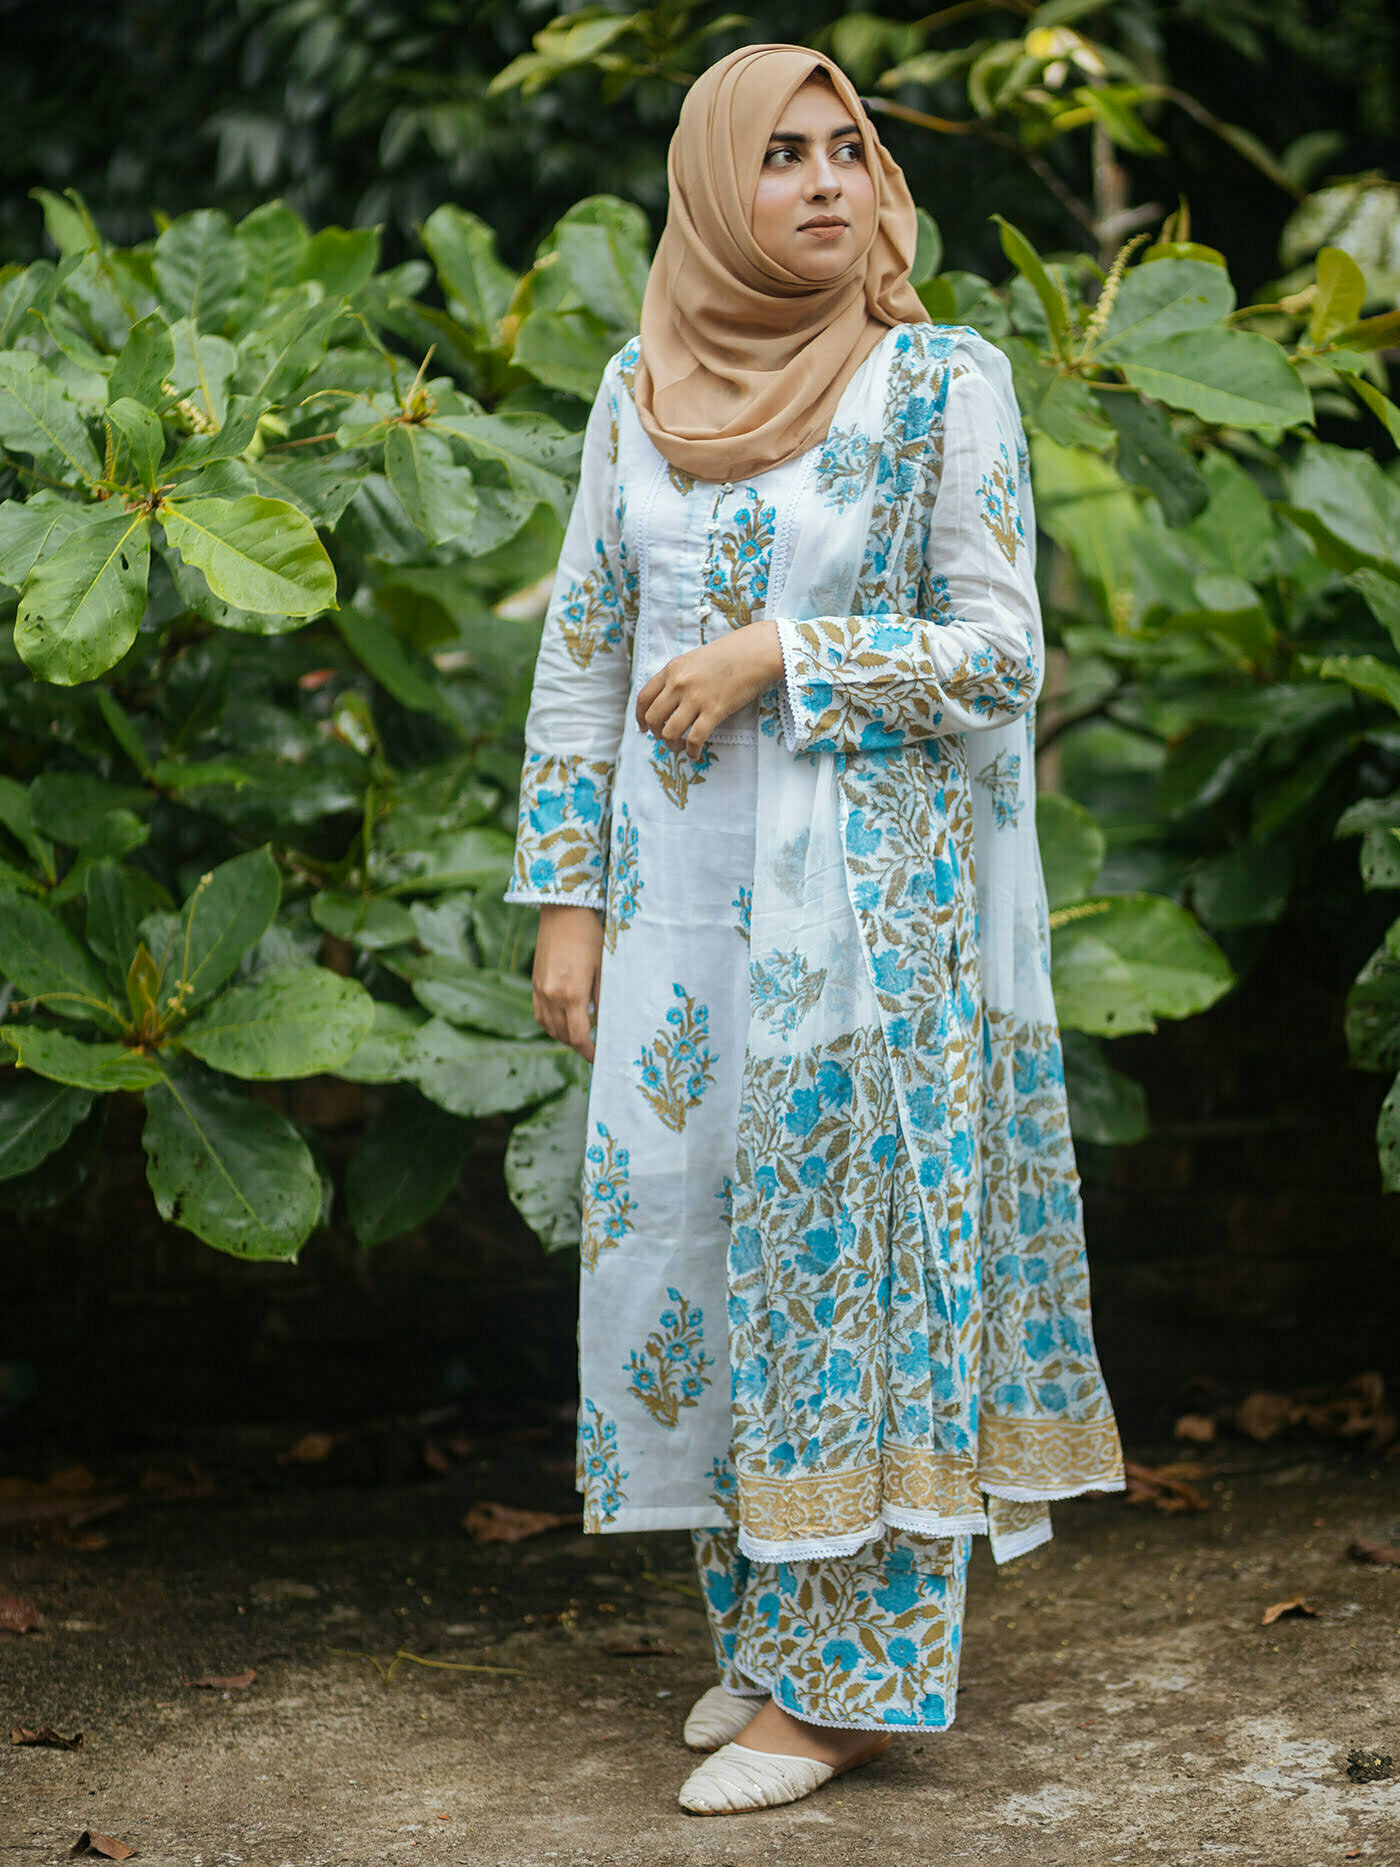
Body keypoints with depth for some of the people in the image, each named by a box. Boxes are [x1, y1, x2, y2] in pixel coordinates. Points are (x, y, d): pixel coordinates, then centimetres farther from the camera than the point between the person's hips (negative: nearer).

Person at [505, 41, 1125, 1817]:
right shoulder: (641, 389, 8)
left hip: (870, 888, -4)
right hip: (681, 890, 5)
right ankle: (761, 1627, 22)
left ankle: (847, 1672, 6)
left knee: (849, 1236, -3)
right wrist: (569, 900, 5)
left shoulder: (945, 381, -4)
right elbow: (581, 650, 10)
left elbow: (997, 652, -7)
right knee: (683, 1234, 7)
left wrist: (776, 653, -15)